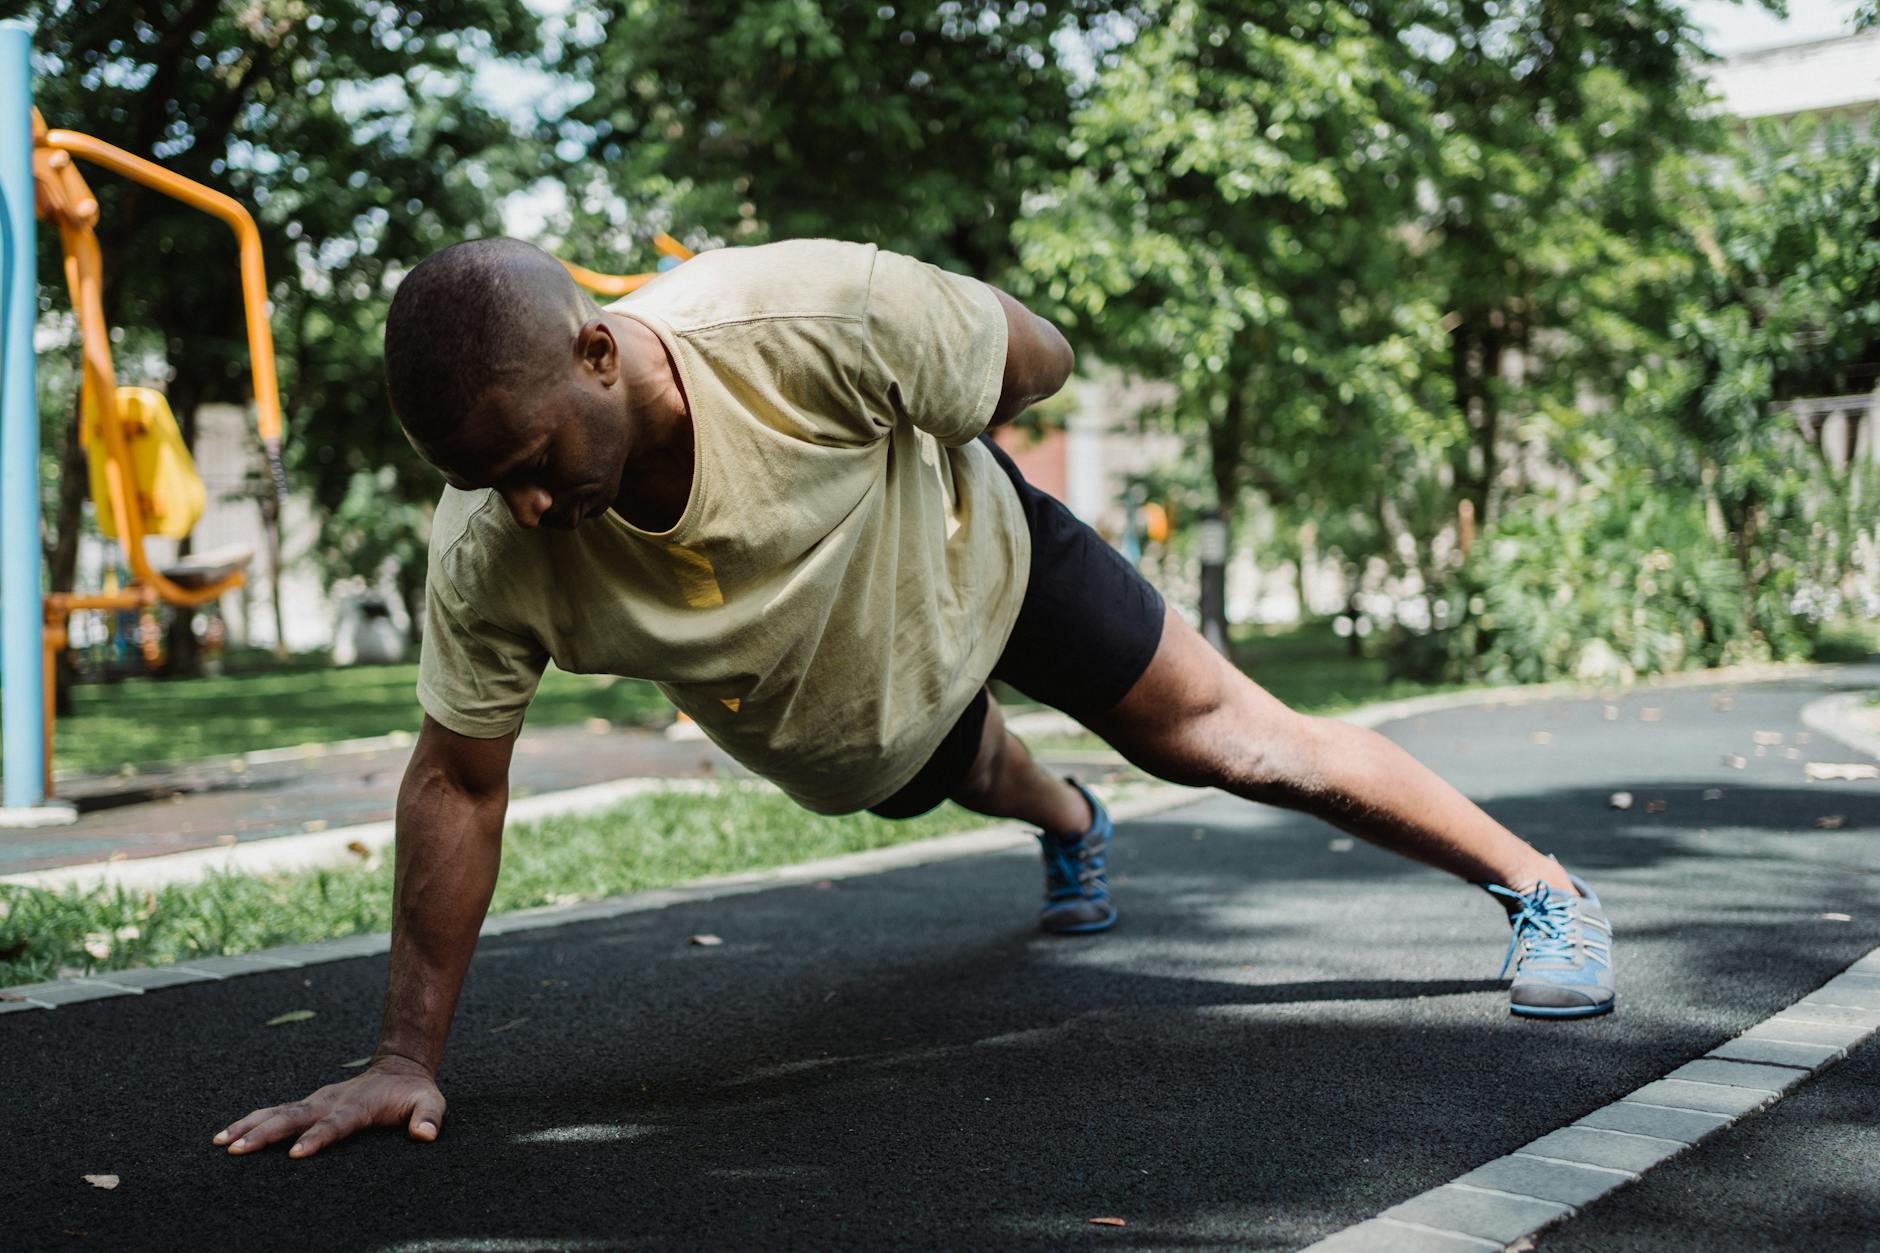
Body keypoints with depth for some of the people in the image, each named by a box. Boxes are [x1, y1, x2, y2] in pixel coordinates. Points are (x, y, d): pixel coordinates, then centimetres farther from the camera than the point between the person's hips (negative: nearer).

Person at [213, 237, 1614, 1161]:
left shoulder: (821, 321, -44)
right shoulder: (491, 551, -36)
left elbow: (1036, 356, -24)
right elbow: (459, 784, -24)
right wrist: (408, 1056, -24)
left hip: (972, 563, -3)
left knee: (1237, 738, 1)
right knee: (972, 775, 33)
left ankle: (1542, 886, 22)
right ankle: (1071, 825, 72)